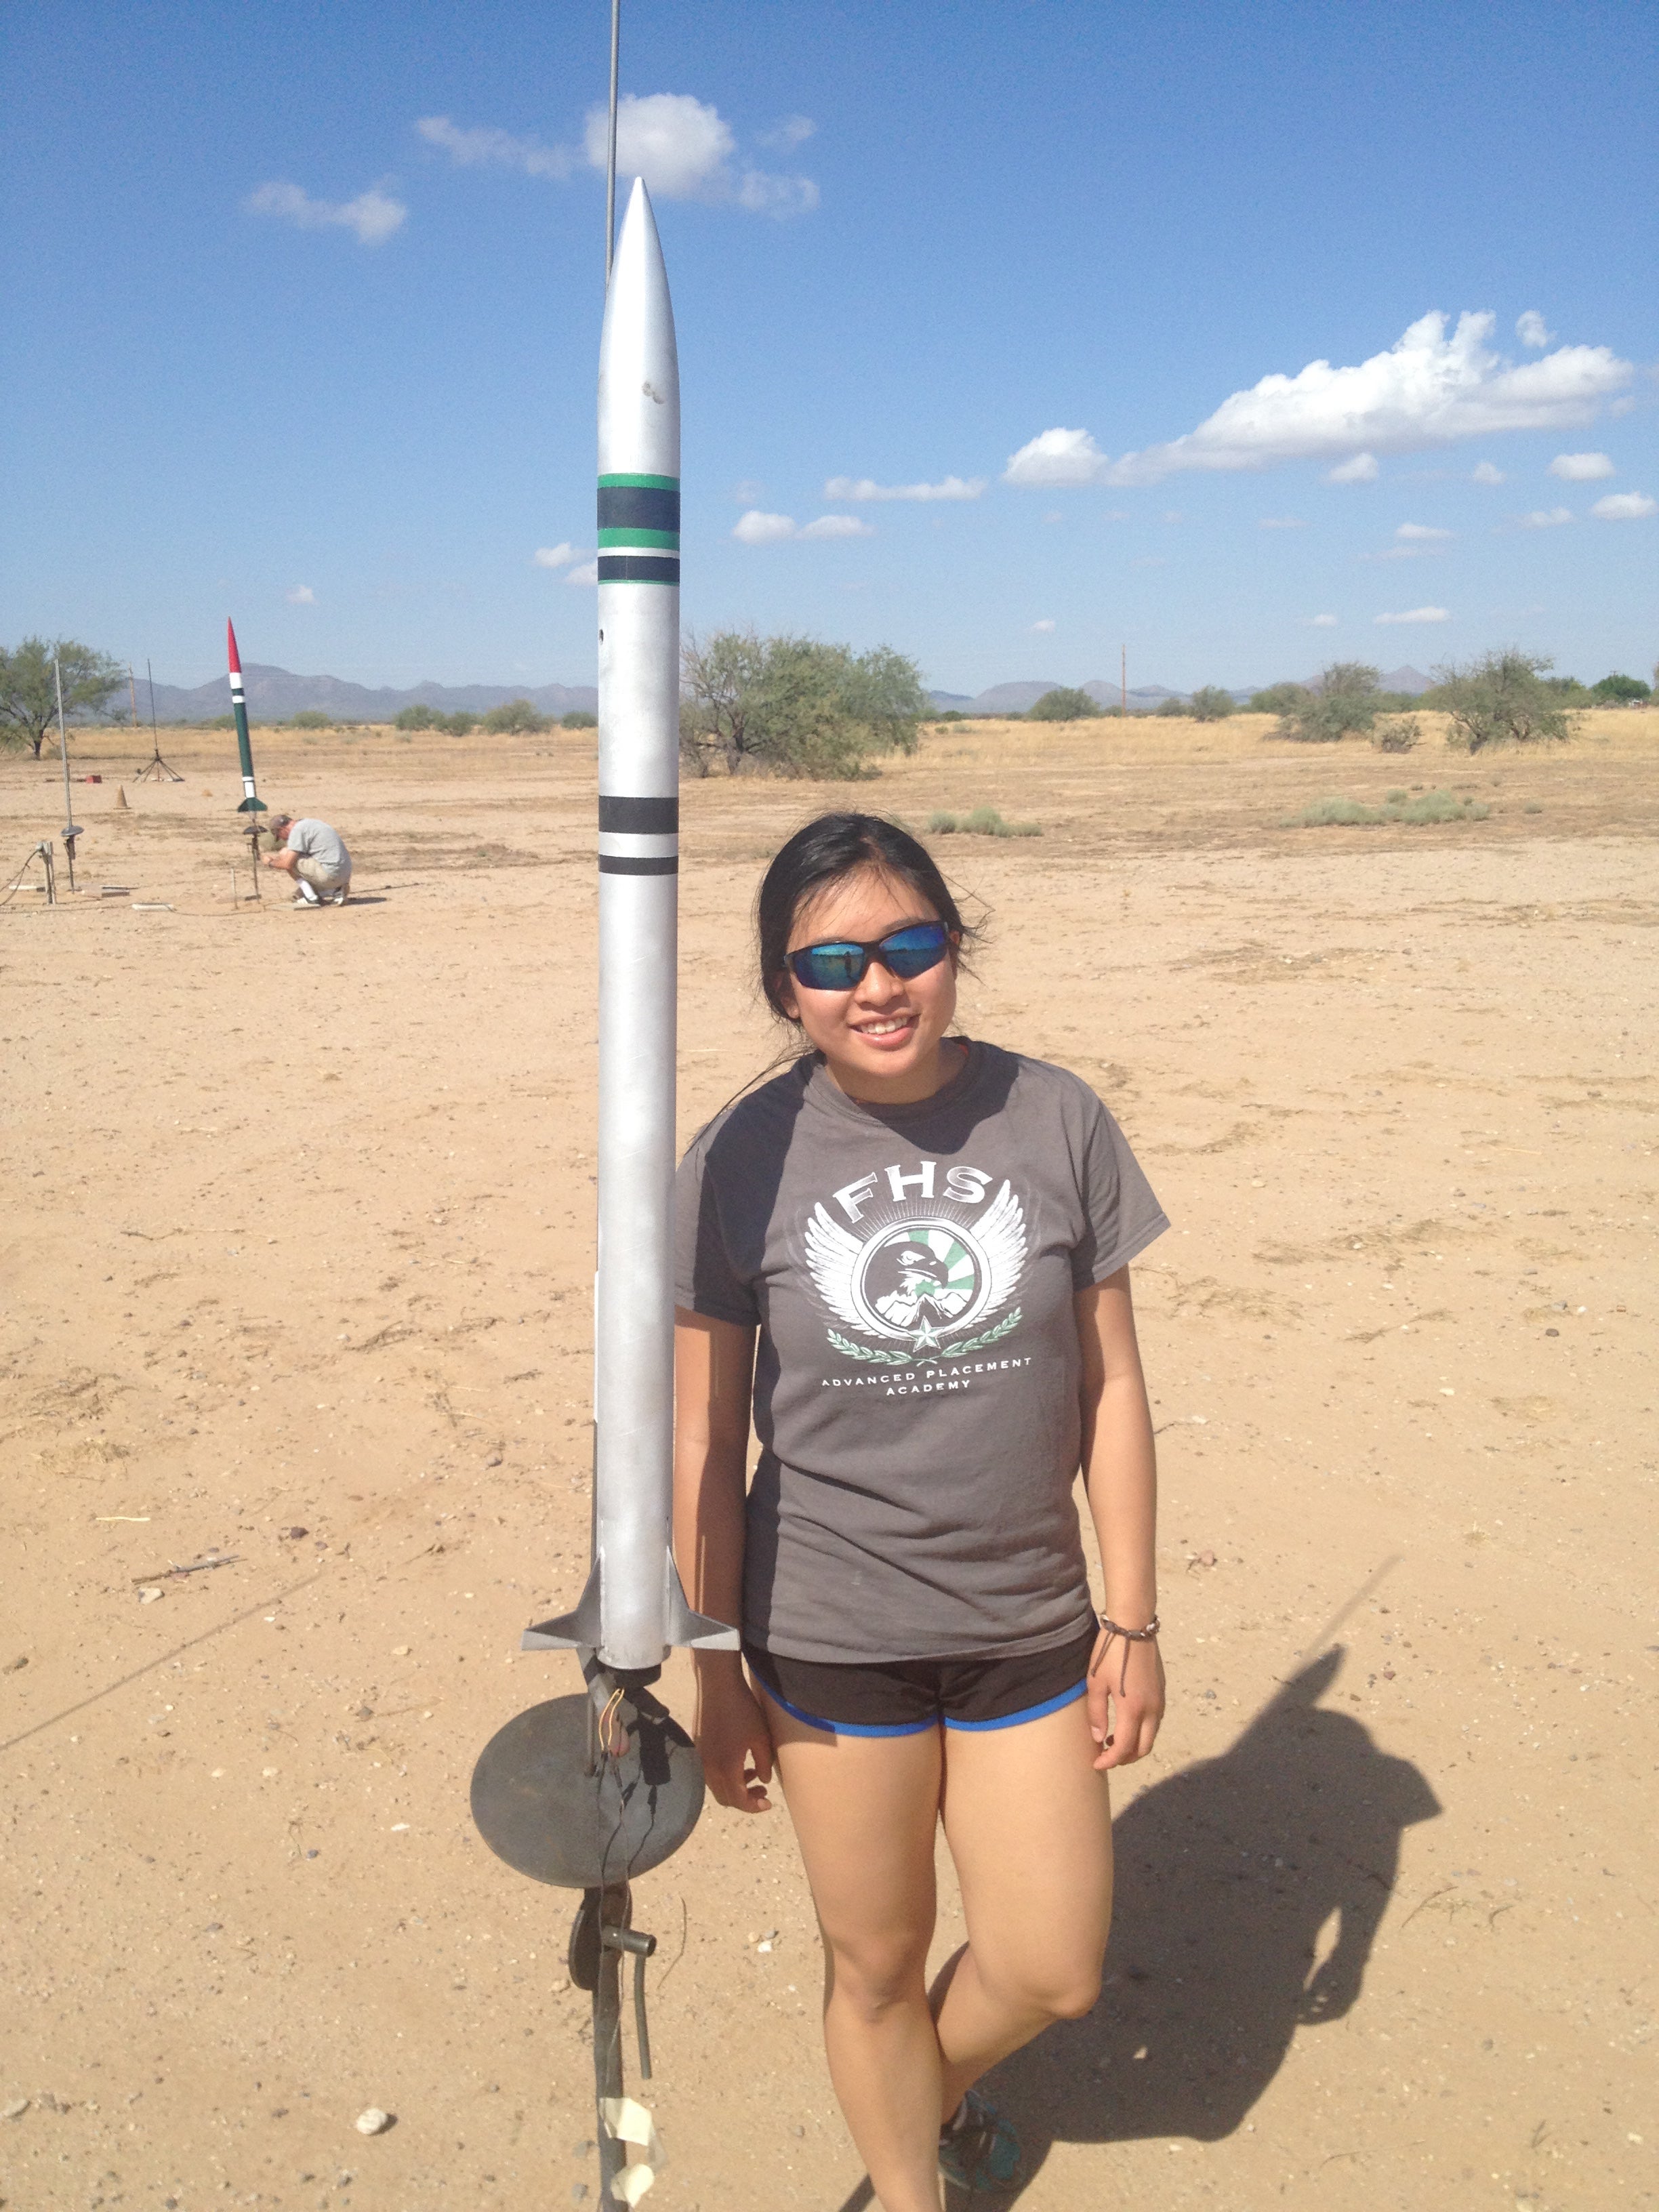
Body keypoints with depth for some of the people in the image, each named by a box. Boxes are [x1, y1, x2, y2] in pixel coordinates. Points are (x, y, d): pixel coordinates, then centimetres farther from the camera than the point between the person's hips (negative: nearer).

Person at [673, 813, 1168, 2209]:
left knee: (1054, 1974, 13)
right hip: (831, 1638, -1)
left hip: (1028, 1627, 2)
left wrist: (1133, 1618, 1)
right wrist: (717, 1674, 0)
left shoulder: (1054, 1120, -8)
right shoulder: (741, 1163, -11)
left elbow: (1111, 1387, -1)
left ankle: (942, 2084, 48)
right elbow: (704, 1439, -5)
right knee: (876, 1965, 16)